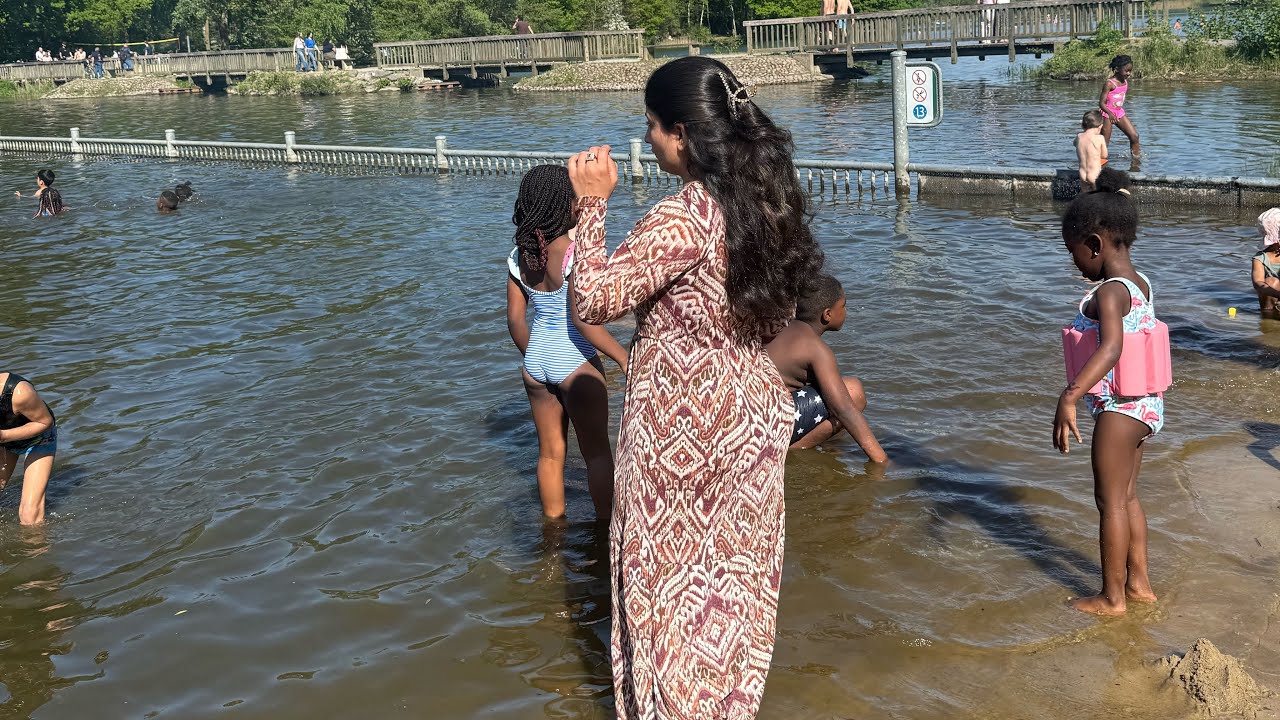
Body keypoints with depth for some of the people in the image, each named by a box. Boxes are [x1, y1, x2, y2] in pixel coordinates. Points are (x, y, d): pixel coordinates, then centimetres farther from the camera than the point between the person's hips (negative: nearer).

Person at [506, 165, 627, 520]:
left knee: (550, 452, 19)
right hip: (574, 362, -6)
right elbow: (582, 319, -22)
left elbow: (515, 321, 4)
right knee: (597, 451, 12)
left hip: (536, 362, 6)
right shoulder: (573, 251, -20)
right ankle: (605, 523, 23)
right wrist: (623, 357, -15)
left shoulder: (519, 257, -1)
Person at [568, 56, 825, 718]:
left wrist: (592, 202, -12)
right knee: (736, 570, 21)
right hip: (755, 412, 8)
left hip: (683, 426, -8)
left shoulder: (685, 217, -25)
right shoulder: (769, 198, 0)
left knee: (671, 575, 11)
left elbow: (593, 299, -21)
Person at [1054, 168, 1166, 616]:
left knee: (1110, 500, 3)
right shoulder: (1141, 284, 7)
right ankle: (1139, 584, 29)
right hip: (1146, 405, 9)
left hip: (1119, 407, -9)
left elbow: (1111, 347, -38)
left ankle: (1112, 597, 13)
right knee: (1127, 496, 20)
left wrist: (1069, 398, -46)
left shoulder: (1109, 292, -22)